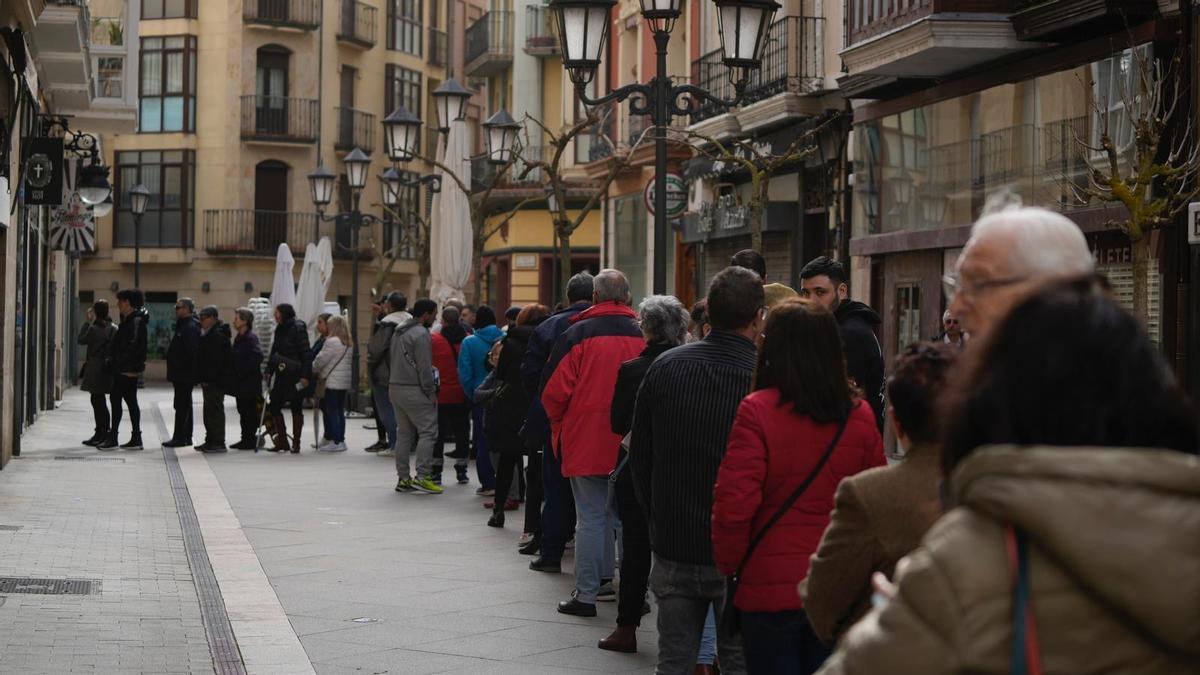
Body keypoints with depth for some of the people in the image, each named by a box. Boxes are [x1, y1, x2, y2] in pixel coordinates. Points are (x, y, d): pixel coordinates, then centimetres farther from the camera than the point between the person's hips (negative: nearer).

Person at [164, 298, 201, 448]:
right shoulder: (183, 325, 18)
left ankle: (180, 437, -8)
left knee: (181, 406, -9)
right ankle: (185, 437, 19)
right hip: (181, 375, 11)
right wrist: (174, 374, 20)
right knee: (184, 406, 14)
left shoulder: (190, 327, -15)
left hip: (185, 375, -11)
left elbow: (191, 352, -22)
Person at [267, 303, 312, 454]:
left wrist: (305, 375, -20)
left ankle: (296, 443, 7)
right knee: (274, 406, 3)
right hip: (281, 376, 8)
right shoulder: (279, 330, 12)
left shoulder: (298, 328, -10)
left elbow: (306, 353, -14)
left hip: (295, 376, -8)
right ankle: (282, 441, 12)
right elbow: (274, 352, 19)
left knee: (296, 407, 0)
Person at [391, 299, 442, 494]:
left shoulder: (398, 332, 17)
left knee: (404, 433, 12)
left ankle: (403, 478, 12)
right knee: (428, 431, -7)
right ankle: (422, 476, -13)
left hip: (395, 388, 9)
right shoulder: (421, 334, -13)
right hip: (413, 390, -9)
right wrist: (431, 392, -10)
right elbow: (424, 368, -16)